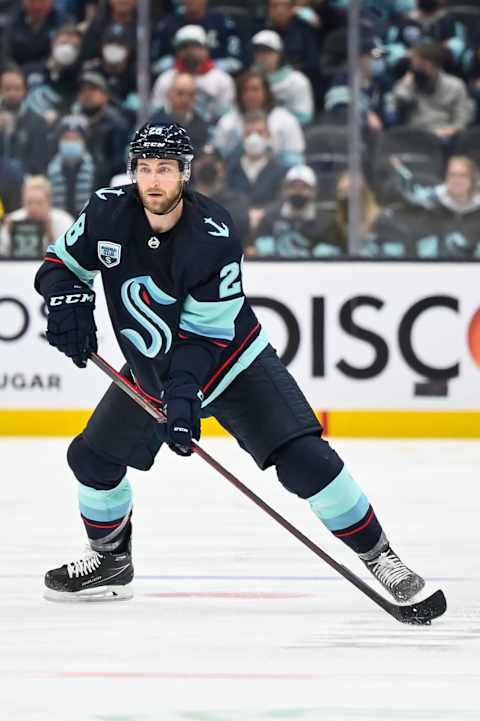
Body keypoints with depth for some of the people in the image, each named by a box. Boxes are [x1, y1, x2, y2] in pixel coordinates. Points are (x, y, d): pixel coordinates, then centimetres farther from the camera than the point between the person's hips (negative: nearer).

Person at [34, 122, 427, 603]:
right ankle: (110, 560, 32)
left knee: (304, 459, -18)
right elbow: (61, 264, -1)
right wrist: (67, 300, -23)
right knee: (92, 457, 7)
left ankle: (376, 553, -7)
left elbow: (206, 333, -25)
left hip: (230, 361, -5)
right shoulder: (107, 213, -16)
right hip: (151, 371, 5)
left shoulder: (214, 236, -28)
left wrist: (183, 392, -37)